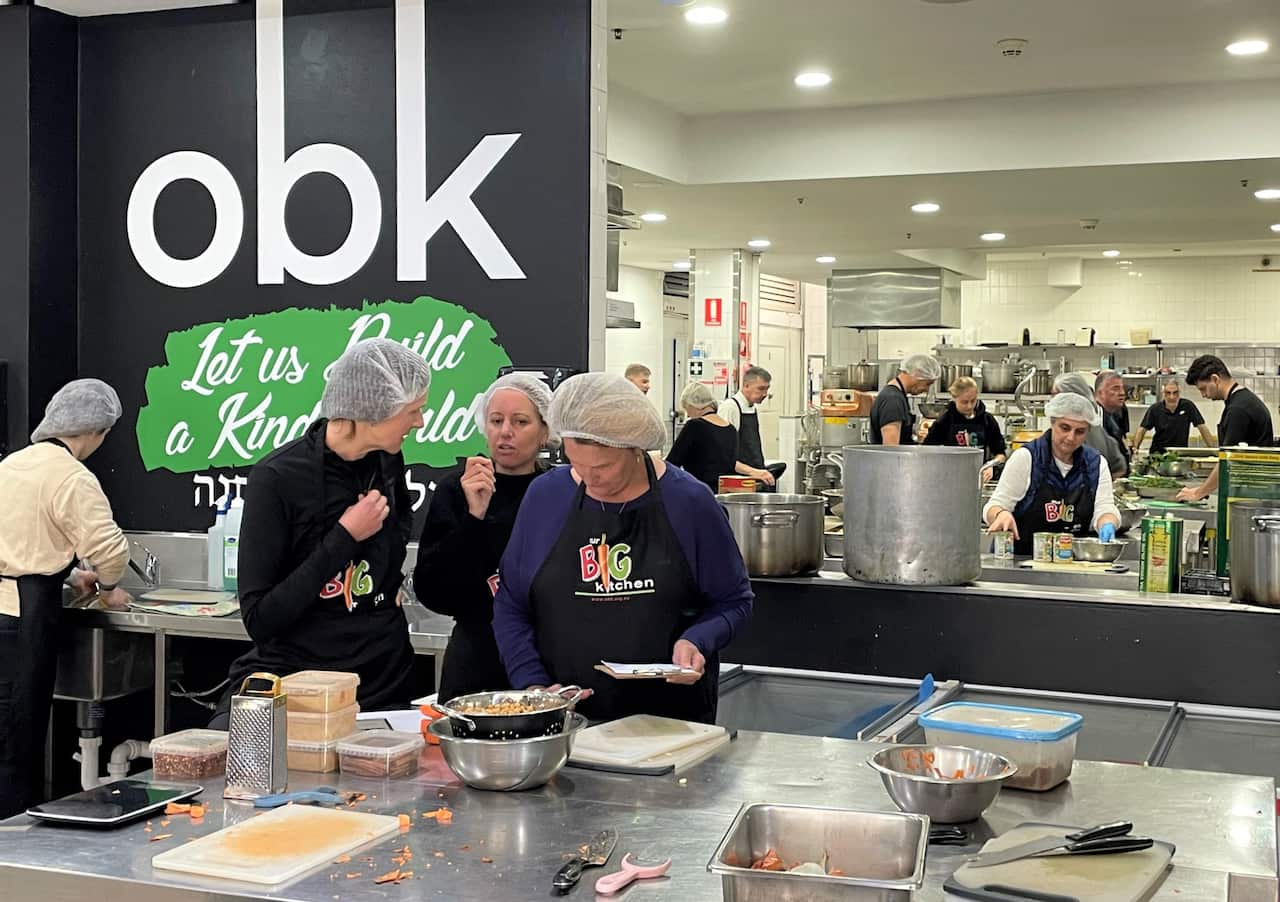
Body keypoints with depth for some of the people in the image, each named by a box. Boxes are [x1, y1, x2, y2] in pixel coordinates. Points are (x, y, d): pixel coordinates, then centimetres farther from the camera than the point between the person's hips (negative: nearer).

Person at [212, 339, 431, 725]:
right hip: (290, 676, -4)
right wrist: (344, 537, -19)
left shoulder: (388, 462, 2)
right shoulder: (276, 477, -15)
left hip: (386, 679, 5)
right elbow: (259, 621, -17)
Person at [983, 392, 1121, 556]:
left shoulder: (1096, 464, 9)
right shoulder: (1025, 458, -1)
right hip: (1021, 559, -3)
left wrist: (1107, 524, -17)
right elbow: (996, 506, -4)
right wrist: (1001, 515, -27)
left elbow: (1104, 508, 6)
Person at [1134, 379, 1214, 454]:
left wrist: (1212, 449, -9)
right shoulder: (1155, 409, -4)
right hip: (1159, 451, 0)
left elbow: (1202, 427, -3)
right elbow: (1142, 429, -3)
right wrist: (1135, 448, -16)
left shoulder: (1187, 406, -5)